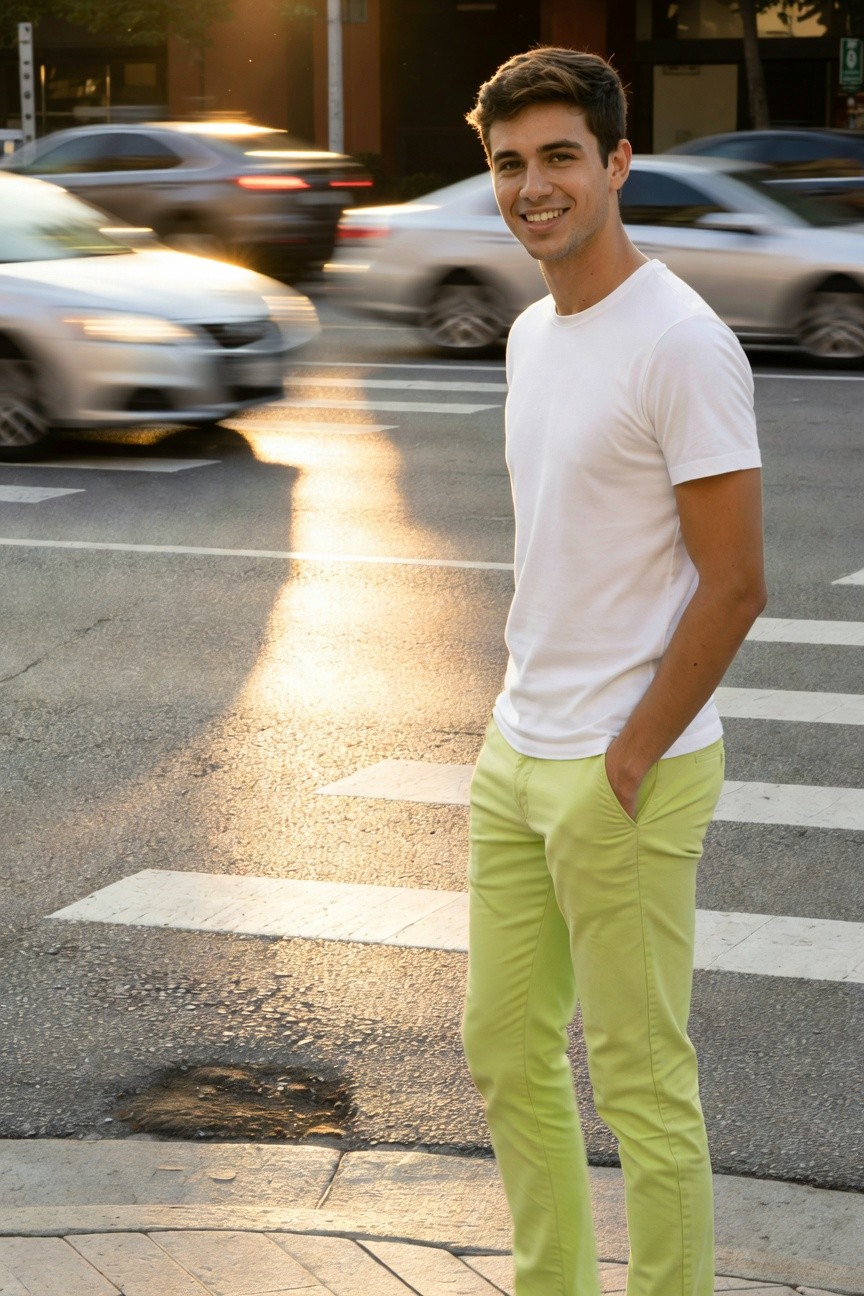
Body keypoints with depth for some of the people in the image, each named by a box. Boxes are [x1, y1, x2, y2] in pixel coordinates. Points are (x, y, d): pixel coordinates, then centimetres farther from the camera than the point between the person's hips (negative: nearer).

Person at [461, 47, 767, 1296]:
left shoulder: (682, 343, -16)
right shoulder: (532, 333, 11)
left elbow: (735, 587, -18)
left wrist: (624, 765, -16)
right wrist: (520, 722, 15)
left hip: (627, 778, -9)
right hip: (515, 756, 9)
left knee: (641, 1083, 0)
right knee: (507, 1052, 17)